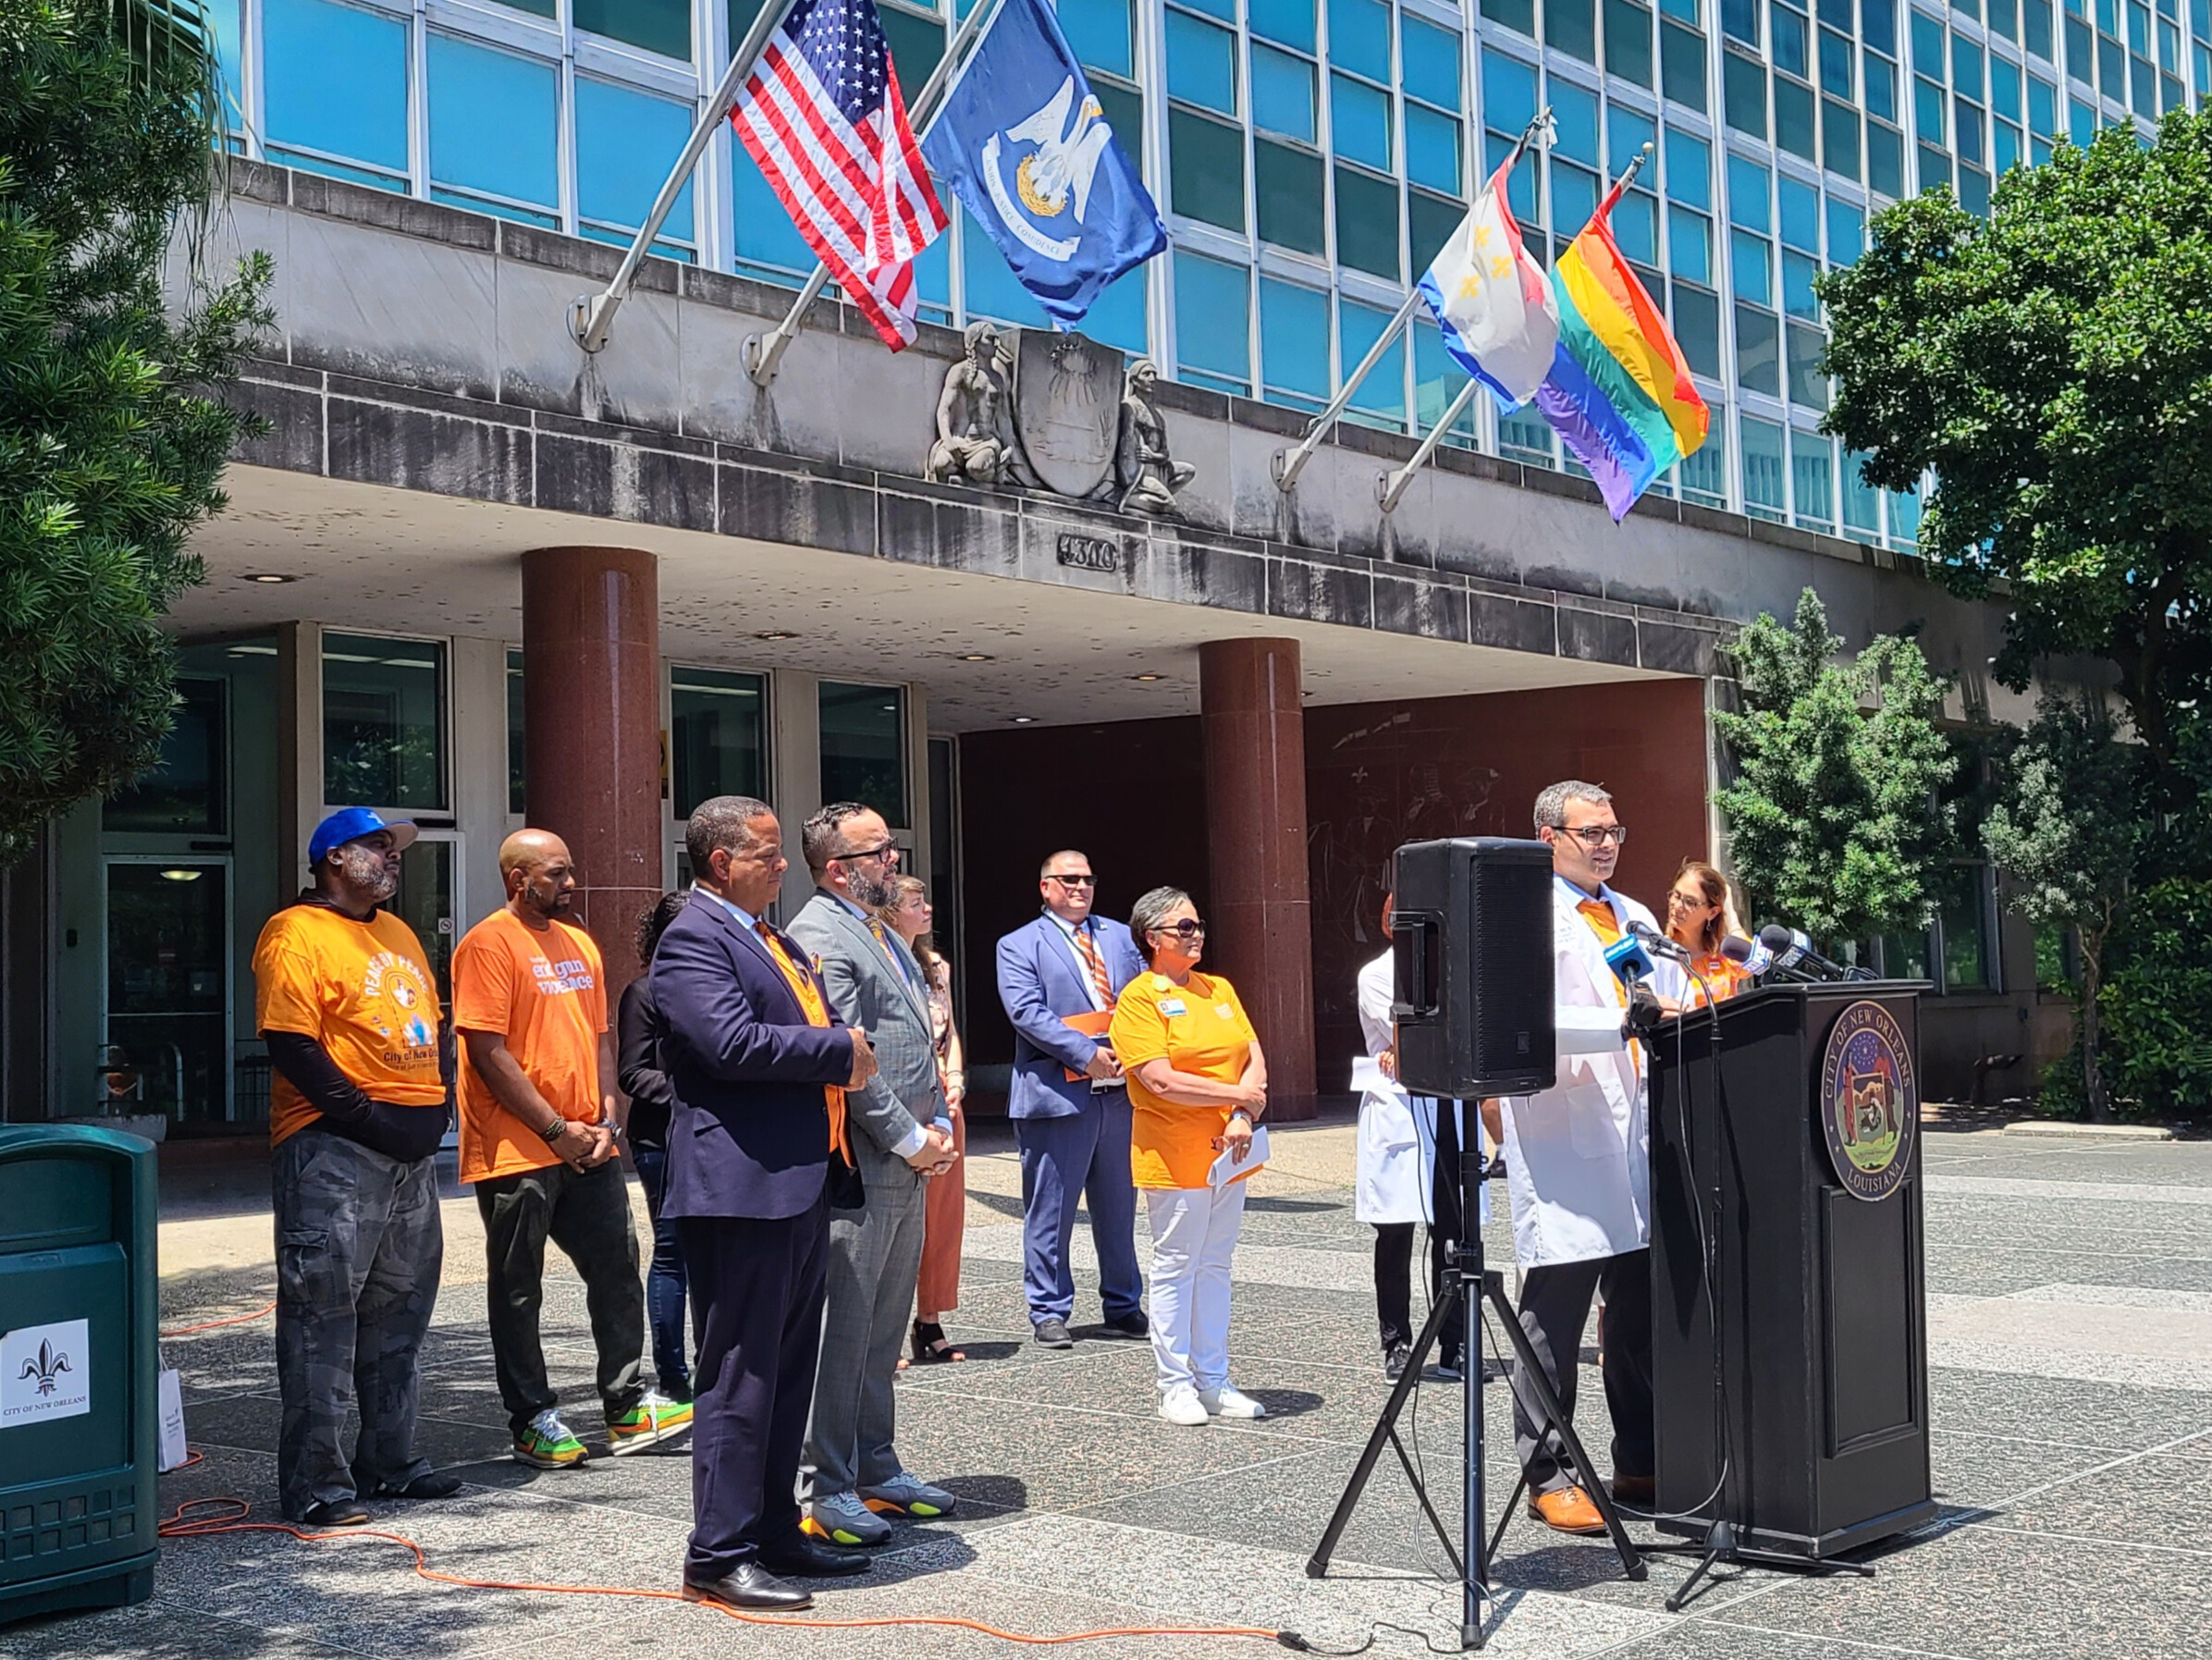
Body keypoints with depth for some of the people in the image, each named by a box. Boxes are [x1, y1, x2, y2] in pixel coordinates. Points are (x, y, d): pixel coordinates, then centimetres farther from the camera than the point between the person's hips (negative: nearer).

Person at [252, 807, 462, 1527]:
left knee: (399, 1311, 13)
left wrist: (433, 1108, 8)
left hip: (411, 1150, 9)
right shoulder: (298, 933, -8)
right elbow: (291, 1044, -17)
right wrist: (368, 1115, -18)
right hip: (334, 1149, -9)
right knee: (322, 1311, -5)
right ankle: (315, 1480, -1)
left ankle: (389, 1459, 23)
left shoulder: (397, 933, 19)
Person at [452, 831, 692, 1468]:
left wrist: (605, 1121, 2)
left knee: (617, 1269, 9)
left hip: (588, 1147, 7)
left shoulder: (579, 944, 14)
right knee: (517, 1290, 3)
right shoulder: (489, 945, -10)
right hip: (516, 1151, -7)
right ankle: (533, 1421, 12)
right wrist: (556, 1129, -15)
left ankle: (628, 1407, 18)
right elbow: (489, 1051, -16)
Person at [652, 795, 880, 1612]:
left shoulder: (774, 938, 20)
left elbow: (819, 1023, 25)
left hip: (802, 1183, 10)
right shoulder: (694, 941, -11)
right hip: (742, 1186, -10)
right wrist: (839, 1049, -12)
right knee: (740, 1376, -5)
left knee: (789, 1370, 16)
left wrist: (846, 1055, 2)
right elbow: (734, 1042, -24)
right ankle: (718, 1558, 2)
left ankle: (774, 1530, 26)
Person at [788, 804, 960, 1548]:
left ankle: (876, 1468, 25)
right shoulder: (819, 937, -13)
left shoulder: (884, 934, 18)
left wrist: (936, 1123, 10)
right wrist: (909, 1139, -13)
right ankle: (828, 1490, 2)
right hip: (858, 1168, -10)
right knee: (844, 1327, -4)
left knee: (884, 1327, 16)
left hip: (907, 1164, 10)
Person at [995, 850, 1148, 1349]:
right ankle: (1049, 1312, 11)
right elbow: (1027, 1012, -12)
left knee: (1119, 1207, 12)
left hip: (1121, 1092, 5)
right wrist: (1088, 1054, -19)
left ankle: (1124, 1306, 23)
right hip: (1059, 1095, -5)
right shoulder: (1019, 946, 1)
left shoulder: (1120, 936, 17)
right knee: (1050, 1211, 1)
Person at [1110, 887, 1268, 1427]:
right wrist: (1237, 1094, -11)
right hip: (1174, 1155, -6)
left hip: (1227, 1154, 6)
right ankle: (1176, 1386, 6)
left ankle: (1213, 1381, 16)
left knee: (1215, 1266, 10)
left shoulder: (1219, 990, 14)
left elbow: (1255, 1060, 7)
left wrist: (1243, 1118, -10)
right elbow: (1161, 1082, -16)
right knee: (1175, 1267, -1)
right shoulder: (1139, 999, -7)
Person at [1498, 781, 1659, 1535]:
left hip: (1635, 1135, 7)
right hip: (1561, 1142, -7)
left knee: (1643, 1313, 11)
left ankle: (1640, 1466, 21)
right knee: (1555, 1316, -2)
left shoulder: (1634, 917, 20)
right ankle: (1547, 1477, 6)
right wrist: (1626, 1026, -27)